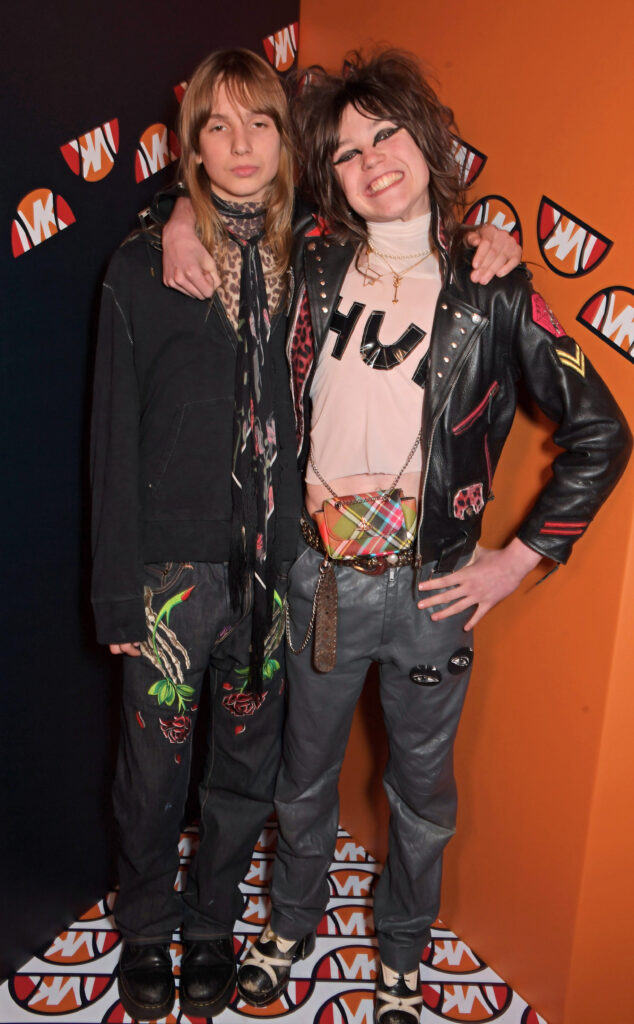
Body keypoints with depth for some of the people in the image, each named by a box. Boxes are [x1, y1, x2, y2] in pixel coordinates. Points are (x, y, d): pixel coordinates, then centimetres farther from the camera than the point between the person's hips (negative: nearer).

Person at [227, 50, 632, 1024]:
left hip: (430, 588, -1)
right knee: (305, 774, 20)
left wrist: (518, 559, -7)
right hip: (317, 576, 2)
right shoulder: (313, 267, -2)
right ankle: (292, 921, 48)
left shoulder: (492, 293, -8)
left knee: (422, 791, 18)